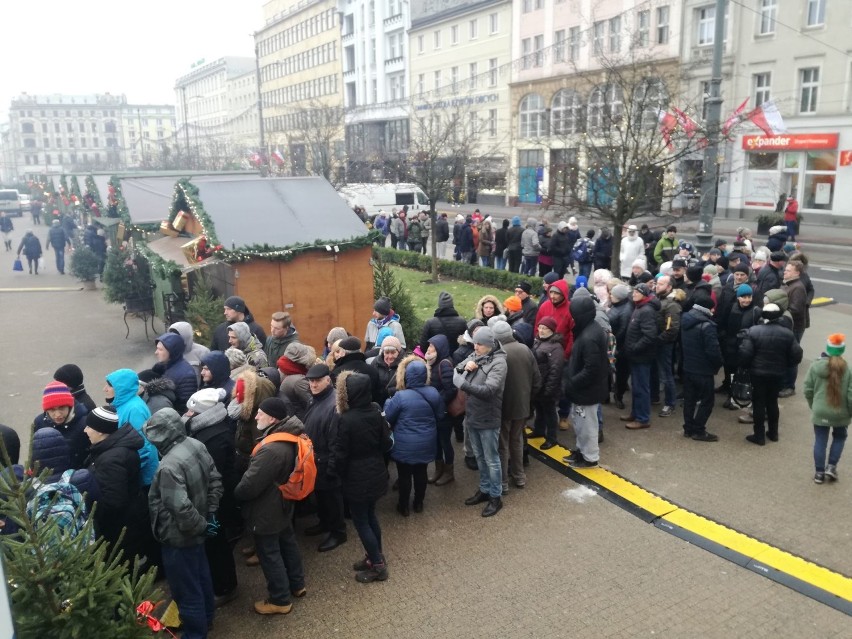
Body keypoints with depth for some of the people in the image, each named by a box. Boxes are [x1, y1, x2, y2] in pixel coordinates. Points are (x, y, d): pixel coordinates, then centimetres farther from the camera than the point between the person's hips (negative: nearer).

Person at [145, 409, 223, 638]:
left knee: (186, 588, 11)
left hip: (180, 537, -9)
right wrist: (210, 513, 7)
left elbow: (181, 508, -34)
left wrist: (200, 525, -17)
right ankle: (205, 617, 48)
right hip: (196, 532, 9)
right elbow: (215, 480, 3)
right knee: (201, 575, 28)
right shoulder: (196, 445, -7)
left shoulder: (169, 466, -33)